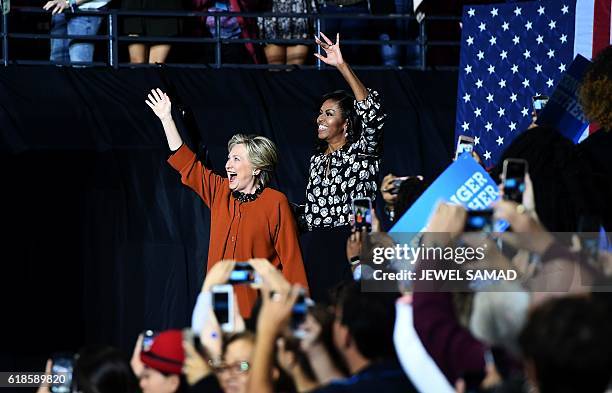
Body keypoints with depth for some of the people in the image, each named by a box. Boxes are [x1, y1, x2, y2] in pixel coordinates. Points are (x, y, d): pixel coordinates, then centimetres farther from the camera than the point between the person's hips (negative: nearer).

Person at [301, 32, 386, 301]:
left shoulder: (361, 152, -2)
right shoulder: (318, 158, 19)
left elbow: (372, 113, -20)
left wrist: (342, 66, -24)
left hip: (350, 248, -6)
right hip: (315, 249, 6)